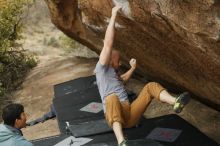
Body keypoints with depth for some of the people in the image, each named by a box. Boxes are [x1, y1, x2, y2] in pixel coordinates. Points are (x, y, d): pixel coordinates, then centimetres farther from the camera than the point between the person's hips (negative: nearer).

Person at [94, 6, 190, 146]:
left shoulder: (112, 73, 30)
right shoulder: (102, 69, 7)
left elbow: (123, 79, 57)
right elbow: (108, 44, -6)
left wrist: (133, 68, 41)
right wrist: (113, 16, -5)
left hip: (130, 115, 7)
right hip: (115, 117, -7)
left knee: (151, 86, -5)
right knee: (112, 97, -43)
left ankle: (176, 102, -36)